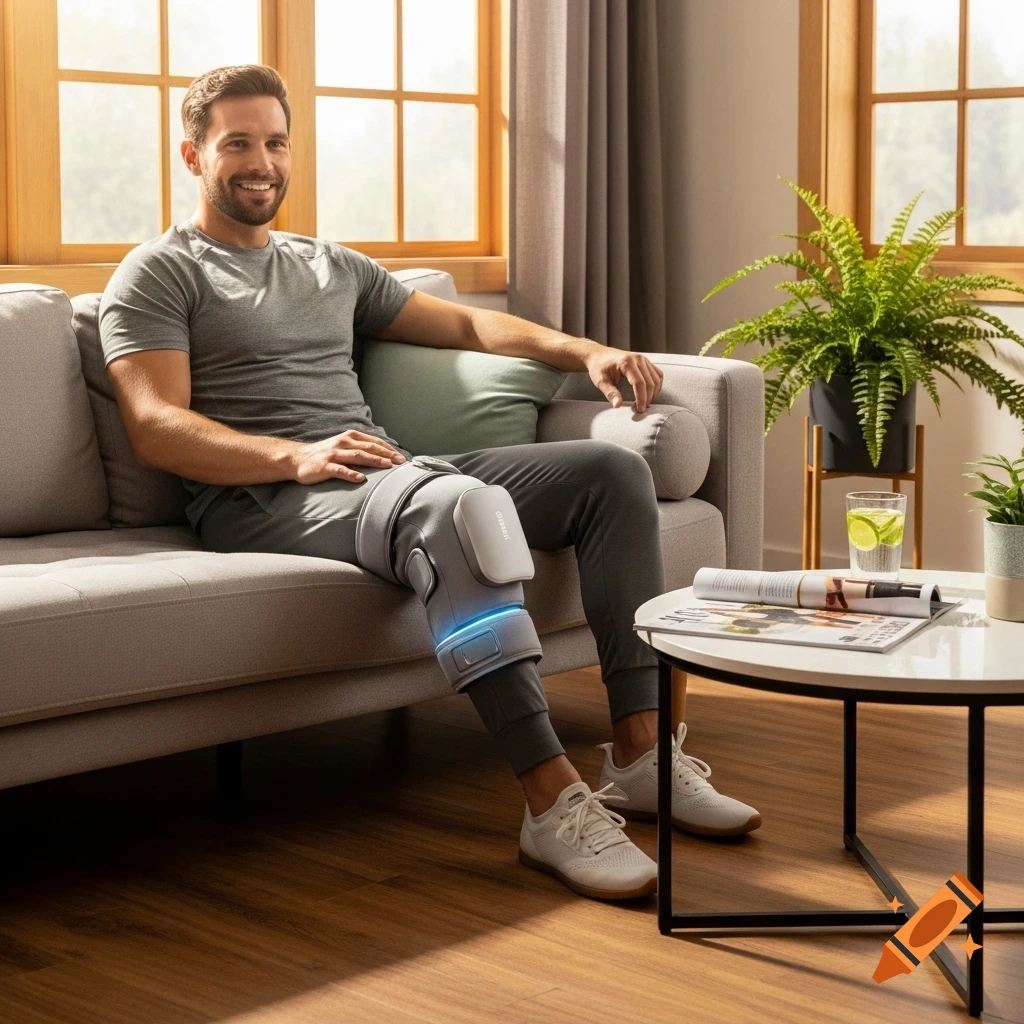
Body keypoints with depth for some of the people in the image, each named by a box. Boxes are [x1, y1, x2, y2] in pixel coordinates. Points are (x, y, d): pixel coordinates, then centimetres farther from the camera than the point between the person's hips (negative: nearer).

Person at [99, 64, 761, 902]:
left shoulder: (333, 266, 28)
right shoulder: (159, 275, 6)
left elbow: (465, 324, 30)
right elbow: (155, 429, -8)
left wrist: (585, 351, 13)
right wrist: (299, 456, -24)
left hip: (389, 473, 8)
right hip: (261, 501, -7)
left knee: (613, 469, -8)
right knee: (457, 505, -39)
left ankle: (641, 754, -14)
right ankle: (553, 801, -40)